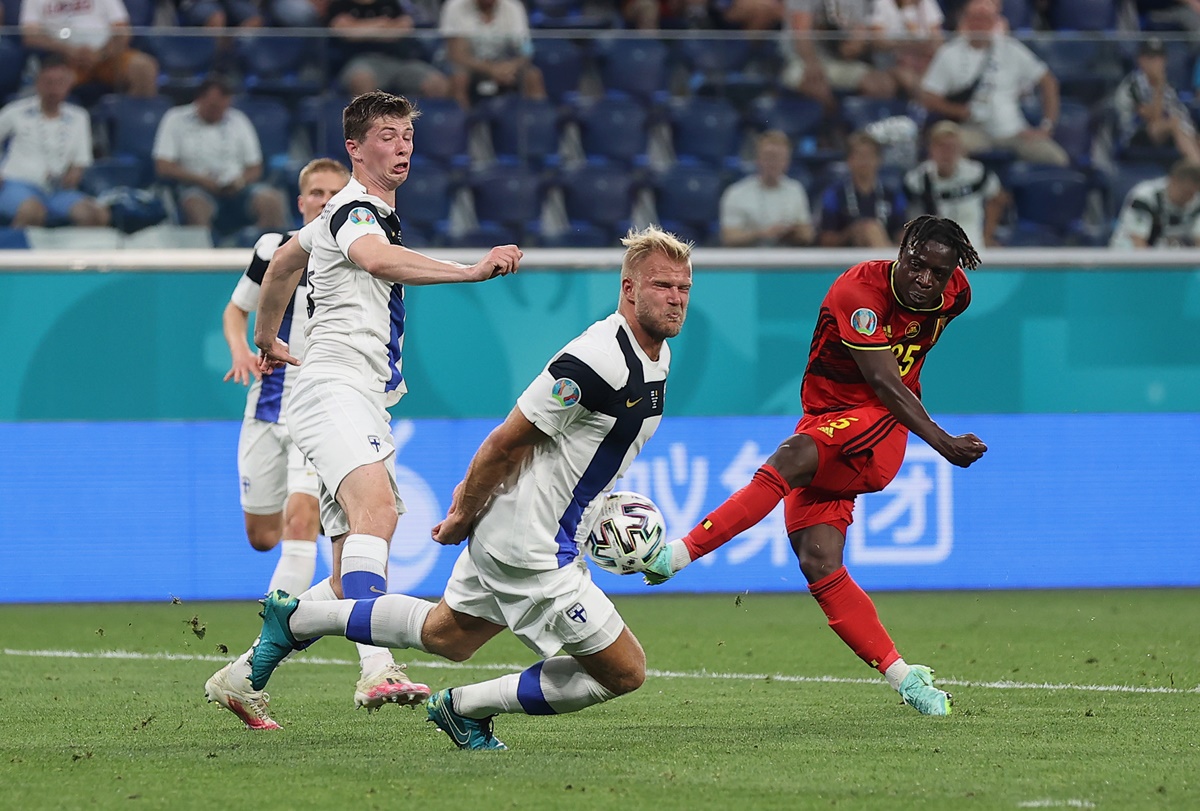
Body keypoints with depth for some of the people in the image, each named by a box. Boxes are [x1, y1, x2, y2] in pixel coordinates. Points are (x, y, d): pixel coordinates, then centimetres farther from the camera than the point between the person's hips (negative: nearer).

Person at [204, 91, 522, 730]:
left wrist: (267, 340, 54)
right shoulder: (355, 211, -7)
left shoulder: (373, 211, 25)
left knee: (350, 582, 5)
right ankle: (378, 669, -52)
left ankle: (247, 672, 16)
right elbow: (378, 259, -32)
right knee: (377, 507, -35)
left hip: (365, 405, 10)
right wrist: (473, 271, -42)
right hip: (332, 389, -10)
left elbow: (283, 264, 41)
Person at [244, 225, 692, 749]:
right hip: (529, 550, -10)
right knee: (624, 672, -5)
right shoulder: (598, 361, -26)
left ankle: (295, 619, 36)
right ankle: (467, 706, 6)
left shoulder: (657, 357, 6)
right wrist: (464, 514, -9)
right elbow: (507, 441, -20)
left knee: (445, 635, 27)